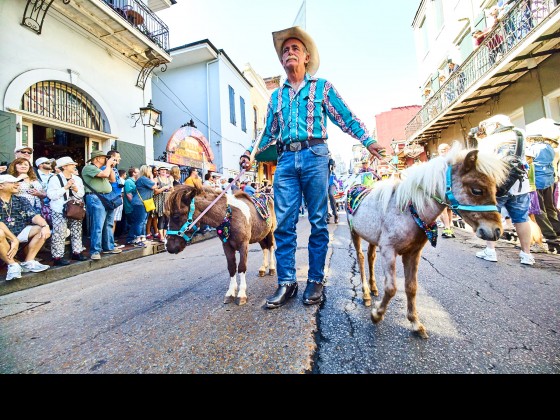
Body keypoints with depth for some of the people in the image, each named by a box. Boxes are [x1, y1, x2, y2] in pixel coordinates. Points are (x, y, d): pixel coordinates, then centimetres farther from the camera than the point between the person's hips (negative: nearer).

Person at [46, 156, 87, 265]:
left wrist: (76, 190, -10)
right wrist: (65, 187, -17)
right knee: (59, 234, -5)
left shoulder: (77, 179, 12)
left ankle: (76, 252, 21)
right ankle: (57, 257, 2)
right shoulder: (55, 178, -4)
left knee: (77, 232, 11)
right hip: (60, 211, -6)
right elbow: (51, 195, -14)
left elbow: (82, 194, 10)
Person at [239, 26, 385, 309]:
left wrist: (368, 141, -1)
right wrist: (250, 153, 12)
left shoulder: (322, 87, 15)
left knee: (318, 222, -1)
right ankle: (286, 282, 7)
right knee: (284, 223, -3)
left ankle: (316, 280, 11)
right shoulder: (277, 95, 24)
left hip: (314, 156, -3)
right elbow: (269, 132, 24)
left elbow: (346, 118, 9)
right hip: (286, 159, 3)